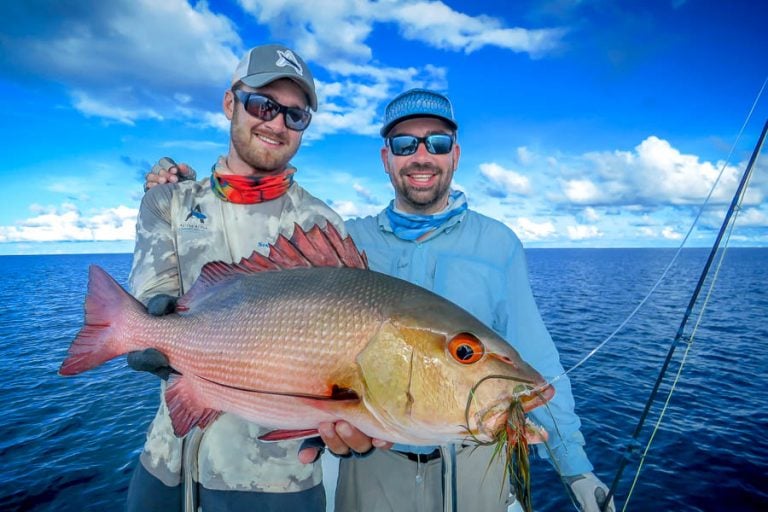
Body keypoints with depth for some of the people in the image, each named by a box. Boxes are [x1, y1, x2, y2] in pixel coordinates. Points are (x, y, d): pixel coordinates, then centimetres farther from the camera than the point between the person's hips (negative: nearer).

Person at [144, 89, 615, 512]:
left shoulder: (498, 243, -3)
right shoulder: (348, 240, -1)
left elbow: (535, 362, -2)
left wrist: (577, 467, -3)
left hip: (474, 464, 0)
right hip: (371, 465, 1)